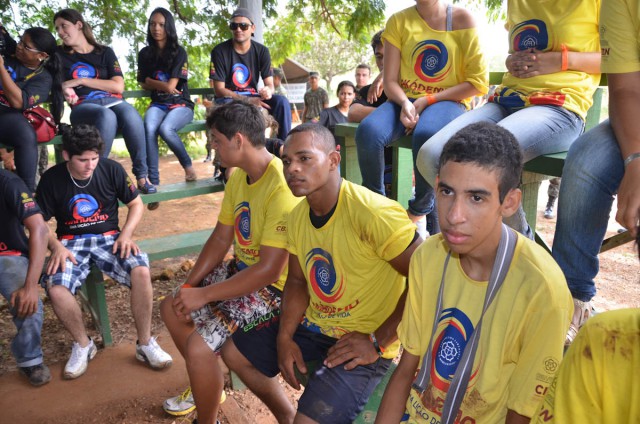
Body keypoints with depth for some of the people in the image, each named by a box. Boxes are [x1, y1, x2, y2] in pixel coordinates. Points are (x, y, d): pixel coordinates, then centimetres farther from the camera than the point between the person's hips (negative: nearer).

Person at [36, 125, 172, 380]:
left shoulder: (112, 170, -2)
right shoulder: (51, 179, -2)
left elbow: (136, 204, 7)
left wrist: (126, 234, -8)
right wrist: (56, 246, -15)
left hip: (108, 238, 0)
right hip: (71, 243, 0)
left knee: (141, 271, -31)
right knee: (55, 288, -31)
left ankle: (145, 344, -12)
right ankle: (83, 345, -2)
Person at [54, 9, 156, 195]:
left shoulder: (105, 52, 14)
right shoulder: (60, 55, 17)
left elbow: (118, 86, 2)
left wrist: (80, 81, -2)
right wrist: (65, 88, -9)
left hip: (112, 101, 1)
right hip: (83, 106, -1)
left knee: (131, 116, -37)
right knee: (107, 117, -40)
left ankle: (142, 175, -27)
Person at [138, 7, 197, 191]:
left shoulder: (179, 52, -3)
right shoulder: (145, 53, 10)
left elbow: (171, 85, -9)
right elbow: (144, 83, 10)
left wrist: (153, 82, 4)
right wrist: (163, 84, -1)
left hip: (181, 105, -3)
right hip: (158, 105, 3)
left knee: (165, 129, -34)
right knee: (149, 128, -32)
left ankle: (188, 166, -9)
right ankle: (153, 180, -29)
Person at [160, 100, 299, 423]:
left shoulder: (281, 188, -29)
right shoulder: (237, 176, 1)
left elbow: (269, 270, -30)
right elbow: (221, 238, 7)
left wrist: (203, 295, -24)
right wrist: (190, 285, -4)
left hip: (274, 286, -9)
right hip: (241, 270, 9)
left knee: (198, 347, -21)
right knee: (172, 308, 14)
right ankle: (208, 384, 34)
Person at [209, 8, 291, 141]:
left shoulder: (262, 51, 0)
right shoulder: (219, 51, -9)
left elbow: (270, 84, -4)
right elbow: (219, 90, -12)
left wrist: (268, 91, -32)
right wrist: (248, 100, -26)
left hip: (253, 97, 3)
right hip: (228, 98, -3)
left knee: (281, 101, -24)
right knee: (228, 105, -39)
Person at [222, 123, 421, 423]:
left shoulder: (372, 212, -27)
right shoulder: (297, 215, -1)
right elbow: (297, 280, 9)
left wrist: (379, 342, -21)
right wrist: (284, 336, -4)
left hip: (363, 343, -7)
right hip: (314, 326, 8)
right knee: (234, 352, 14)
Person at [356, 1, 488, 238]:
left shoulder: (462, 19, -2)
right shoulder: (398, 21, 4)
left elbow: (478, 82, -6)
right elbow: (390, 81, 1)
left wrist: (428, 100, -12)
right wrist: (405, 103, -21)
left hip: (447, 102, -2)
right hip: (405, 100, 3)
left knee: (426, 135, -38)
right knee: (368, 132, -30)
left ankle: (419, 212, -15)